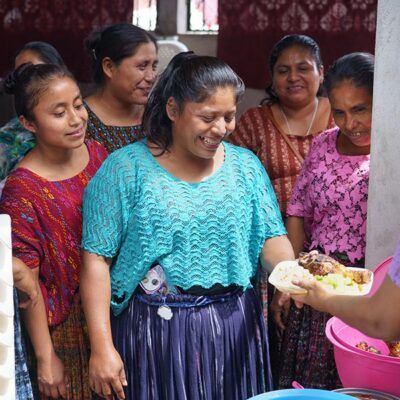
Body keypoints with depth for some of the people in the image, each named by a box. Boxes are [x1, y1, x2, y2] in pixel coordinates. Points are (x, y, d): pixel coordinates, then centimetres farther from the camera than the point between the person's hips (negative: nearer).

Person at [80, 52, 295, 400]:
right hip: (154, 332, -3)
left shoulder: (245, 166, 5)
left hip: (235, 329, 4)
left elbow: (271, 238, 2)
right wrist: (102, 347, -14)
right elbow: (97, 259, -9)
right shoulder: (126, 169, -7)